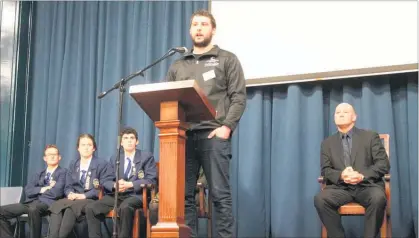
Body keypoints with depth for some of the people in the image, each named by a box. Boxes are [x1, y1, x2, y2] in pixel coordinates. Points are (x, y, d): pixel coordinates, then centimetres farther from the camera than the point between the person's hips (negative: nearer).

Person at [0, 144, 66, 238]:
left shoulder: (63, 172, 6)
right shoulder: (38, 174, 24)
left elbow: (57, 192, -10)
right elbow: (28, 191, 9)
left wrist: (37, 191, 5)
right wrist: (42, 189, -7)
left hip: (47, 203, -6)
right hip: (31, 202, 7)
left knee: (33, 208, -41)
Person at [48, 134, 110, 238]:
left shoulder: (102, 164, 5)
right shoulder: (73, 164, 21)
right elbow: (68, 186, 16)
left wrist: (84, 195, -16)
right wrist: (70, 193, -9)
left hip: (92, 200, -4)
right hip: (74, 199, 4)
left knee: (71, 206, -36)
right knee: (56, 205, -29)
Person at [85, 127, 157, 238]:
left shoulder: (147, 157, 7)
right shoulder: (114, 159, 19)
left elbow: (151, 180, -4)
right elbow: (106, 181, 12)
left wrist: (129, 184, -17)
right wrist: (115, 185, -14)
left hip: (136, 195, -4)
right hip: (116, 195, 4)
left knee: (125, 207, -39)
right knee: (90, 208, -19)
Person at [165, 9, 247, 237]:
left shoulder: (227, 59, 10)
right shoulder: (177, 65, 21)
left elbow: (238, 97, 1)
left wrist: (226, 127, -12)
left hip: (213, 135, -4)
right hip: (183, 136, 4)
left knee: (220, 195, -5)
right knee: (184, 195, 4)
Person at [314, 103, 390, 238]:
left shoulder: (370, 136, 10)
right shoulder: (327, 143, 17)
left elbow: (384, 164, 2)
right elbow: (325, 170, 10)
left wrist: (362, 176, -16)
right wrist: (340, 176, -14)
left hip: (367, 185, -1)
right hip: (340, 187, 2)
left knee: (378, 198, -36)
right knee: (320, 199, -29)